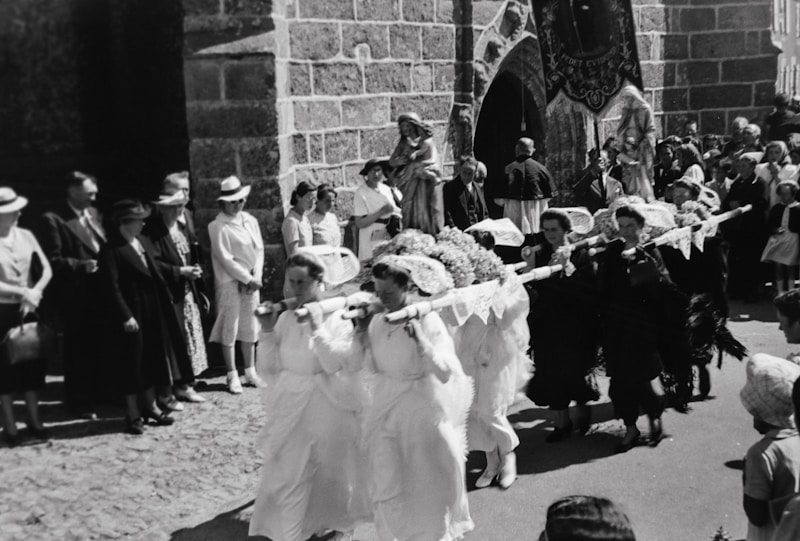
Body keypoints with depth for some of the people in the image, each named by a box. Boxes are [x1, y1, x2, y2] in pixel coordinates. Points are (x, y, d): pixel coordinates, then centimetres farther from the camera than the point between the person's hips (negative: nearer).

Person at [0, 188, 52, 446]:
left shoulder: (26, 236, 2)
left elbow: (46, 270, 0)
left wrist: (35, 293, -15)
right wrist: (23, 292, -20)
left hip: (29, 309, 4)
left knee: (33, 361, 9)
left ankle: (34, 419, 21)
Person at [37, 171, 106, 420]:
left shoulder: (93, 214, 10)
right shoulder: (52, 219, -12)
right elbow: (52, 261, -16)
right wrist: (82, 265, -24)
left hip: (99, 290, 7)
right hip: (74, 296, -6)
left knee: (102, 344, 15)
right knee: (78, 349, 5)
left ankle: (101, 391, 31)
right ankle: (80, 402, 18)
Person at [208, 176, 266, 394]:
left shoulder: (250, 220, 8)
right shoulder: (218, 226, -10)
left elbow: (259, 249, 7)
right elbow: (225, 258, -14)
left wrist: (256, 277, -5)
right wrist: (247, 279, -12)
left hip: (251, 281, 6)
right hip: (230, 282, -6)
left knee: (250, 327, 12)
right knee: (230, 328, 1)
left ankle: (250, 372, 22)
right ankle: (232, 376, 9)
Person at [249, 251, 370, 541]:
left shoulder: (339, 316, -9)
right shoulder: (286, 318, 2)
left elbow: (337, 365, -18)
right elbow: (268, 369, 3)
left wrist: (315, 328, -24)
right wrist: (267, 331, -9)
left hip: (329, 408, -3)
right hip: (290, 408, 3)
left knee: (330, 474, 15)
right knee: (287, 477, 4)